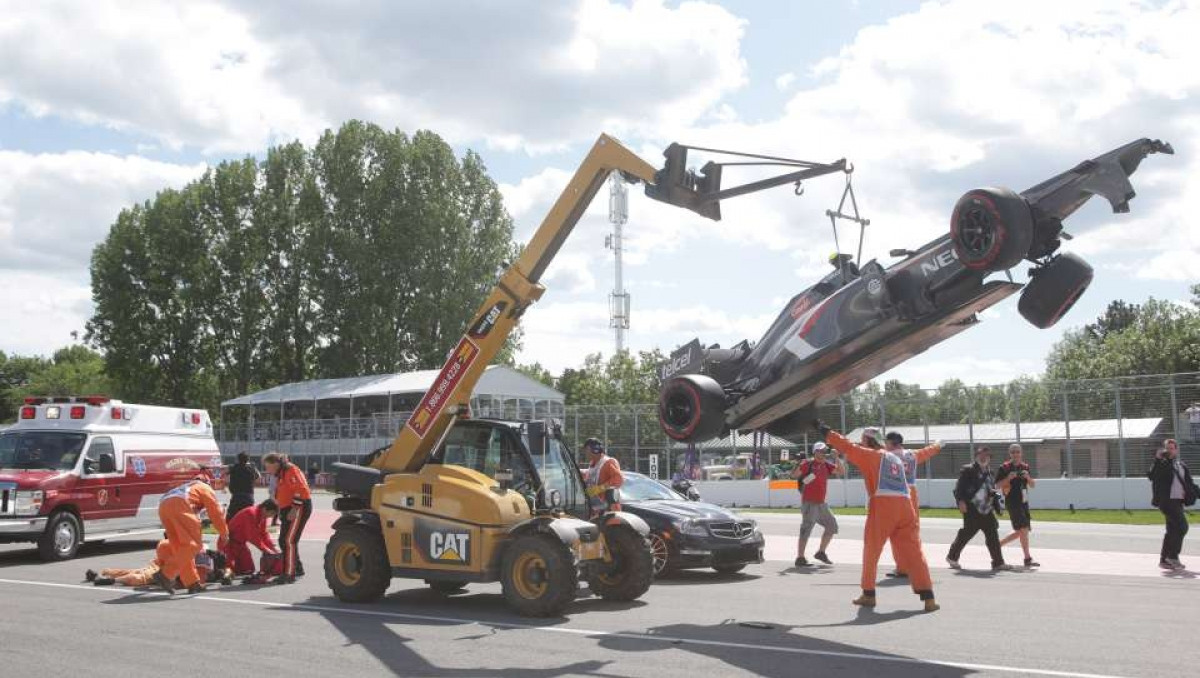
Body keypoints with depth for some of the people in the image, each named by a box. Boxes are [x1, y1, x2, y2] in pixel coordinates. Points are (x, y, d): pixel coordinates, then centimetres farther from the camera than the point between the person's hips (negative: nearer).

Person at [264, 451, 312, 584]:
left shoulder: (291, 471, -13)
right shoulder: (280, 475, 19)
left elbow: (301, 490, -22)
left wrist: (294, 508, -24)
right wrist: (281, 512, 22)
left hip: (299, 508, -11)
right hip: (288, 510, 11)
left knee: (289, 541, -15)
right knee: (284, 541, 14)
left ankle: (289, 574, -14)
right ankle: (298, 569, 25)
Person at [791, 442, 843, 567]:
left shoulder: (826, 465, 11)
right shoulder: (808, 464, -10)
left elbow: (841, 471, 11)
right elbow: (794, 475, -17)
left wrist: (837, 458, -1)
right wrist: (799, 465, -34)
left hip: (821, 504, 8)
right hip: (809, 503, -8)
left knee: (832, 526, 15)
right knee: (806, 530, -10)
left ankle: (821, 553, 27)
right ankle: (800, 558, -7)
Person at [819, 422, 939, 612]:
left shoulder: (870, 455, 7)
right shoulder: (895, 458, 27)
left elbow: (846, 446, 5)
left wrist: (824, 430, 12)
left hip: (882, 505, -5)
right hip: (904, 505, 5)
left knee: (871, 550, 10)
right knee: (913, 552, 3)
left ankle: (869, 594, 16)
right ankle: (928, 598, -5)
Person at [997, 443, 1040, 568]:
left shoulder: (1025, 467, 11)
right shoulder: (1004, 468, -6)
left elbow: (1032, 485, 11)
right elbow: (997, 485, -5)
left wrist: (1028, 477, -9)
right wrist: (1008, 478, -20)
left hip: (1023, 502, 7)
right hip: (1012, 502, -7)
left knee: (1020, 532, 10)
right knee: (1023, 529, -15)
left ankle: (998, 544, 27)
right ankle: (1027, 559, -12)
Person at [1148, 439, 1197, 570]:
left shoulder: (1182, 466, 18)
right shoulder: (1162, 464, -3)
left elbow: (1189, 484, 21)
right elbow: (1152, 476, -20)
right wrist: (1158, 460, -25)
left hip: (1178, 501, 8)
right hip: (1166, 500, -8)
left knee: (1173, 530, 10)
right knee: (1182, 526, -17)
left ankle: (1164, 560, 18)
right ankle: (1173, 556, -9)